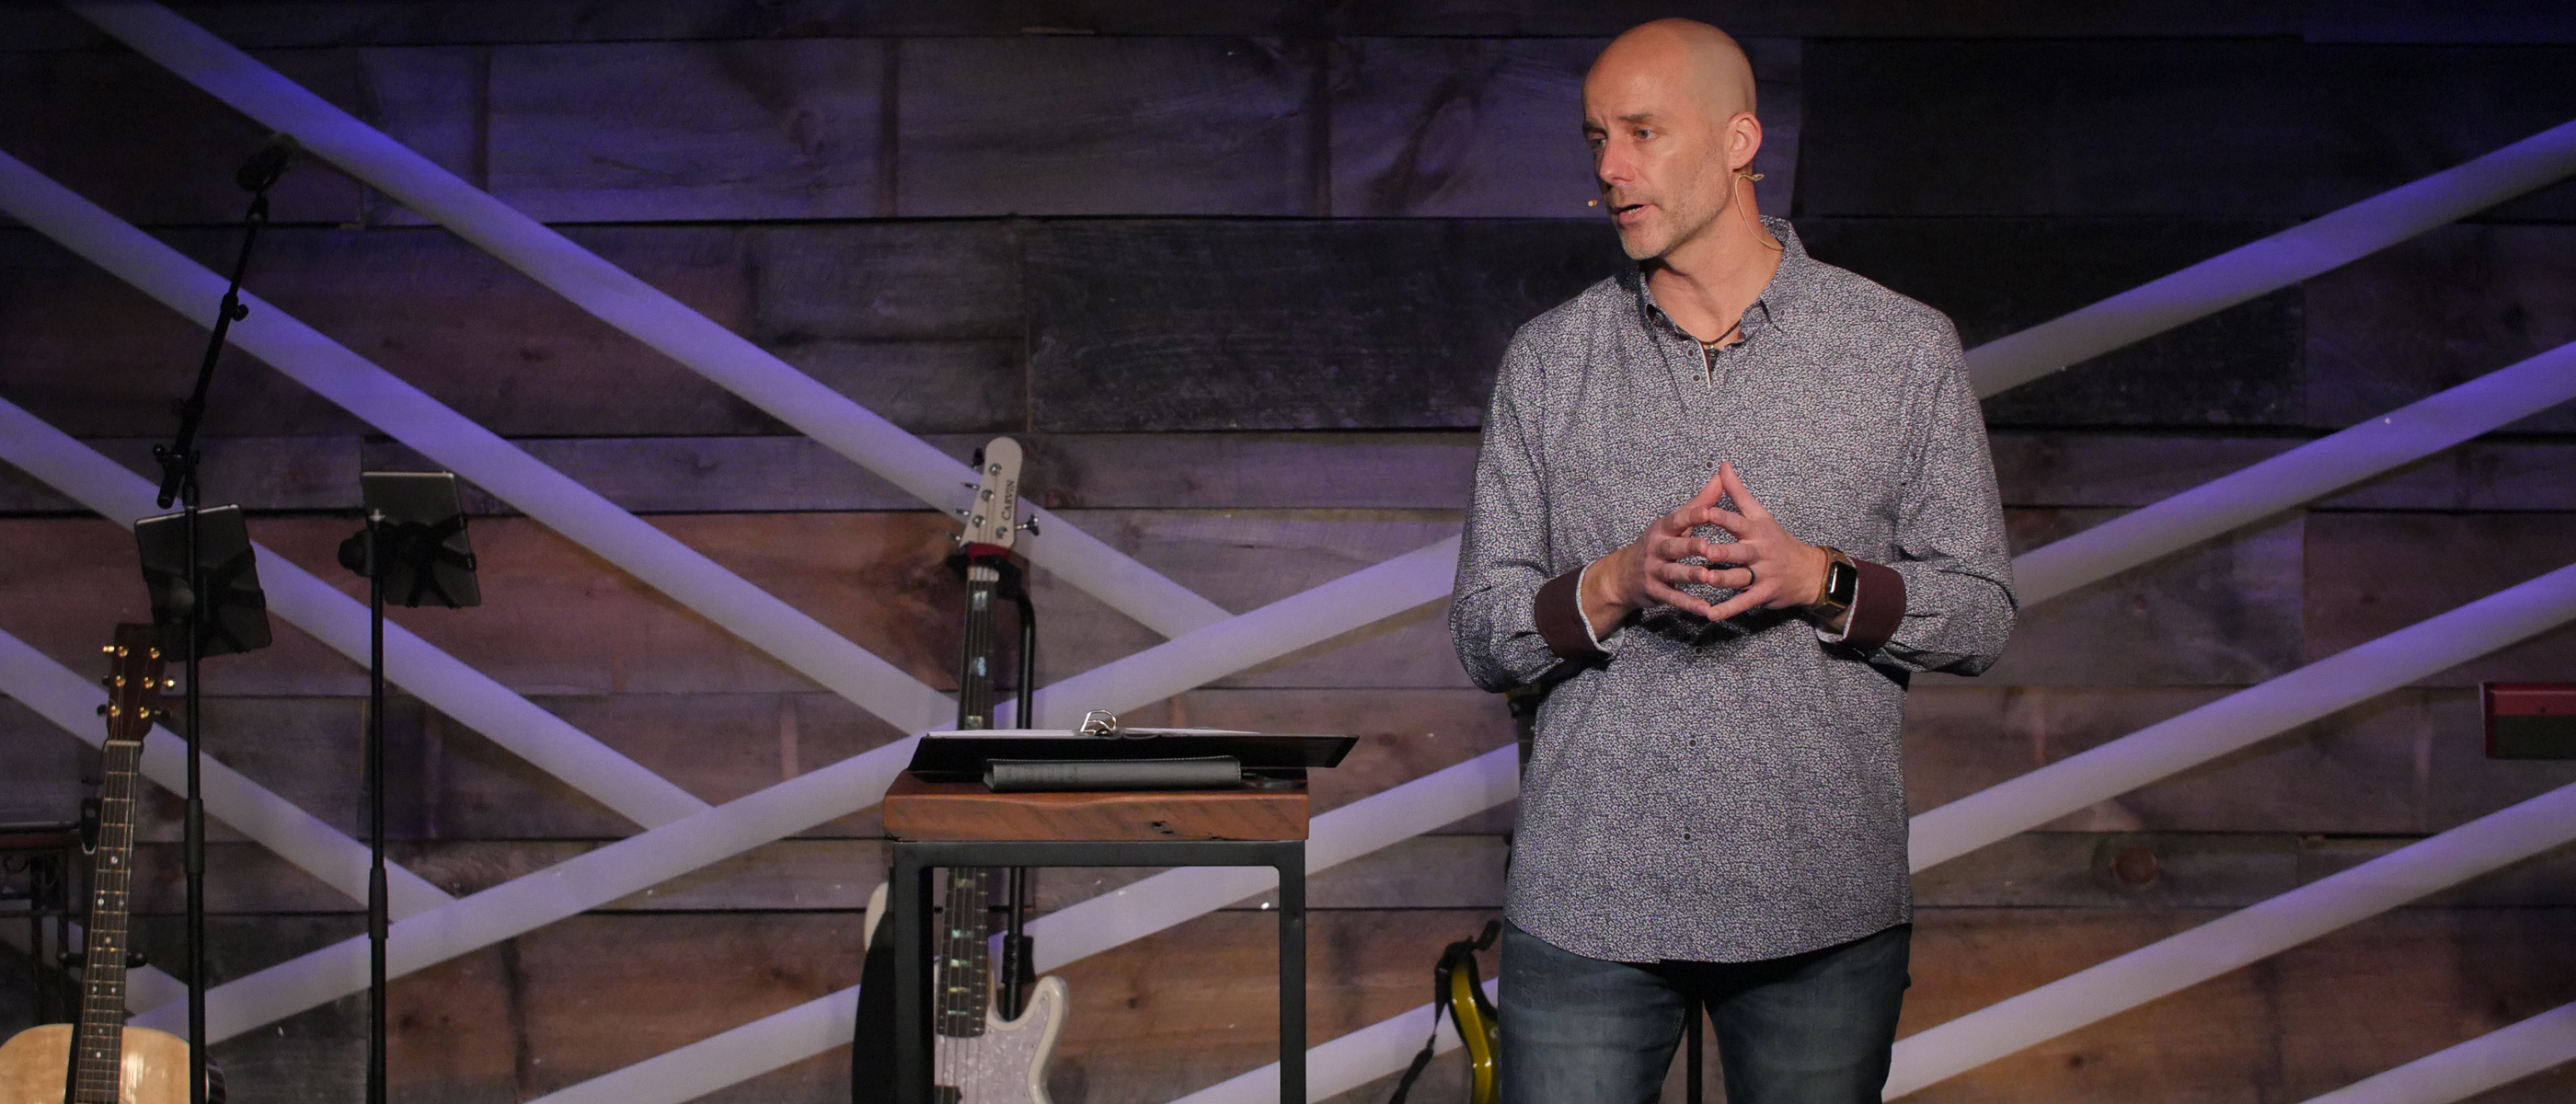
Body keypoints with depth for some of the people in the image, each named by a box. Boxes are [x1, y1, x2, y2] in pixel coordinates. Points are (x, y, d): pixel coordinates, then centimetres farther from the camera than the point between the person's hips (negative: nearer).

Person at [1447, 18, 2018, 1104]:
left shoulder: (1904, 349, 3)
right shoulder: (1547, 360, 7)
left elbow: (1980, 612, 3)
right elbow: (1481, 633, 6)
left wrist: (1815, 577, -15)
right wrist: (1616, 583, -14)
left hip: (1823, 901, 0)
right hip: (1586, 894, 1)